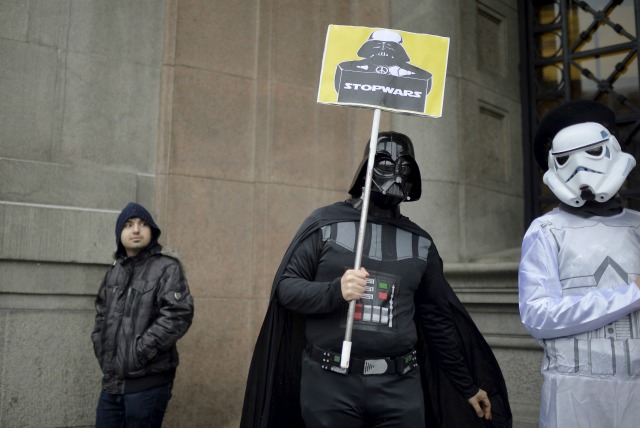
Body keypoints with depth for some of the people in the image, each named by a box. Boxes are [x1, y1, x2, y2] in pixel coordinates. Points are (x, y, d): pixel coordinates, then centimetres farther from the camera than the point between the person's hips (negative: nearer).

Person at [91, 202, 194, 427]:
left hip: (147, 383, -6)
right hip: (112, 381, 6)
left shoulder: (167, 268, -7)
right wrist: (103, 353, 9)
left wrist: (140, 351, -17)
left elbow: (179, 315, -18)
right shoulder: (113, 272, 16)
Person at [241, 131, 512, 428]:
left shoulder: (420, 242, 9)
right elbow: (285, 287, -2)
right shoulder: (325, 222, 0)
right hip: (329, 381, -2)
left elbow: (438, 319, 15)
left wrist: (467, 385, 17)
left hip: (399, 386, 3)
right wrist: (335, 291, -20)